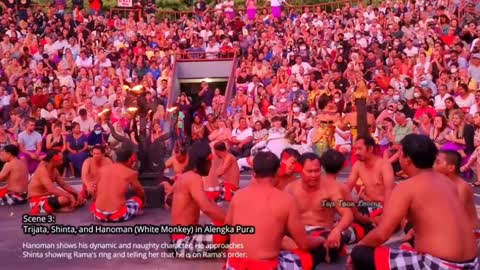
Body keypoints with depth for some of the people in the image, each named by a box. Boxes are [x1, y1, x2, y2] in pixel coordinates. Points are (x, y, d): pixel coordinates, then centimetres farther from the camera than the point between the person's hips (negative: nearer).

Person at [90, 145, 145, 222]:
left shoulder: (102, 169, 9)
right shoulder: (131, 173, 0)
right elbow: (141, 193, 17)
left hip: (99, 215, 3)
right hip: (118, 215, -3)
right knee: (139, 199, 20)